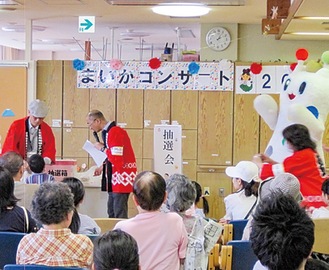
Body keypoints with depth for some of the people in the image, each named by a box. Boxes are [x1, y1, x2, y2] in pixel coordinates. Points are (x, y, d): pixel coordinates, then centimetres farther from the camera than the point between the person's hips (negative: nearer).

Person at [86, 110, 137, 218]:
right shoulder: (108, 132, 13)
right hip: (114, 176, 10)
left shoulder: (114, 132, -17)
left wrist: (102, 148, -10)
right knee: (111, 212, 12)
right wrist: (103, 167, 14)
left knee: (119, 214, -10)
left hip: (122, 176, -10)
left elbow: (117, 159, -23)